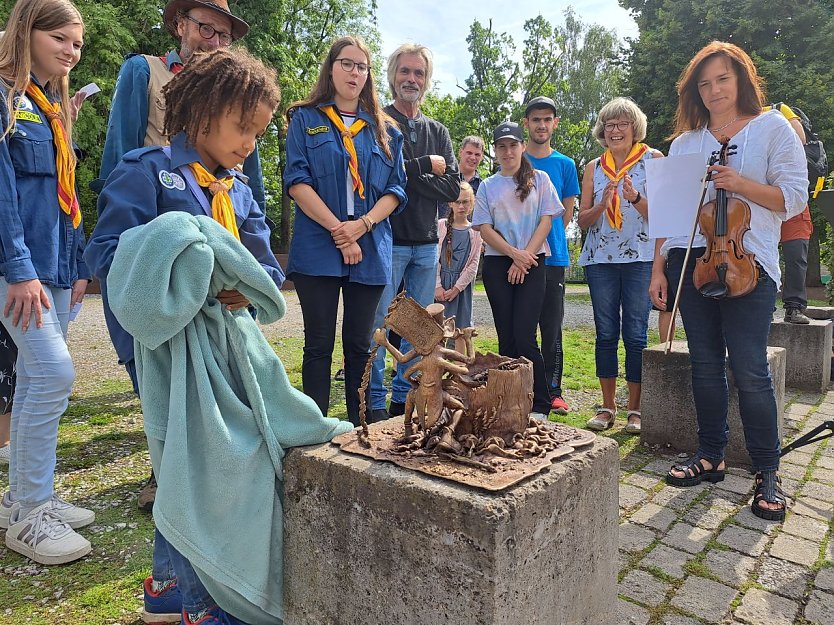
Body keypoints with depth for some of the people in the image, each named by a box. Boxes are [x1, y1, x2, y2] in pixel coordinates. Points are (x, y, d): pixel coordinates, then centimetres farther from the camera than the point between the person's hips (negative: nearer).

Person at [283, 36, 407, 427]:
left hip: (370, 251, 3)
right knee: (319, 344, 0)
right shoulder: (305, 119, 9)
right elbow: (297, 181, -3)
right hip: (317, 249, -2)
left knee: (360, 345, 7)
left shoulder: (385, 130, 16)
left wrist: (362, 225, -10)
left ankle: (360, 428, 16)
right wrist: (339, 231, -13)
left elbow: (396, 190, 8)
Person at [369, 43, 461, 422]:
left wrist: (405, 174, -9)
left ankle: (404, 399, 22)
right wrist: (426, 165, -8)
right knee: (378, 323, -2)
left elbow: (453, 188, 3)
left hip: (426, 244, 5)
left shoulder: (438, 132, 16)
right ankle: (375, 404, 9)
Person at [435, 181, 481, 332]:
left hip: (462, 286, 0)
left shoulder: (475, 231, 5)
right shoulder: (440, 226, 4)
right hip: (439, 284, 0)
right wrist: (437, 286, -9)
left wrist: (457, 288, -7)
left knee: (461, 326, 1)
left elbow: (474, 264, 0)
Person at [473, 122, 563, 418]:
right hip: (497, 264, 2)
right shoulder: (488, 186, 12)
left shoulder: (539, 179, 9)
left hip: (532, 264, -2)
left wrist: (525, 256, -9)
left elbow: (546, 220, 2)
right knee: (506, 337, 3)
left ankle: (539, 405, -2)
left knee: (524, 336, -12)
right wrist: (514, 253, -10)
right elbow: (485, 228, 4)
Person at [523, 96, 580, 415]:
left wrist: (549, 241, 3)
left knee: (552, 328, 4)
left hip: (553, 257, 1)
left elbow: (567, 212, 13)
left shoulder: (565, 164, 11)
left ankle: (553, 391, 12)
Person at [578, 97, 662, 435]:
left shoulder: (652, 159, 5)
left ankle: (635, 409, 8)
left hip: (641, 257, -2)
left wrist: (635, 199, -17)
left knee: (635, 334, -2)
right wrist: (602, 204, -11)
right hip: (600, 258, 3)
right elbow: (583, 220, 8)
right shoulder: (593, 167, 13)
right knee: (606, 334, 5)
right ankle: (607, 407, 13)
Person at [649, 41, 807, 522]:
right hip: (691, 261, 4)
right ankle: (711, 456, 22)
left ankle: (768, 471, 9)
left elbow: (794, 198, -1)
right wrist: (659, 268, 4)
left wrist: (741, 184, -17)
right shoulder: (685, 142, 14)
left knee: (750, 369, -6)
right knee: (706, 364, 8)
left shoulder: (773, 128, 6)